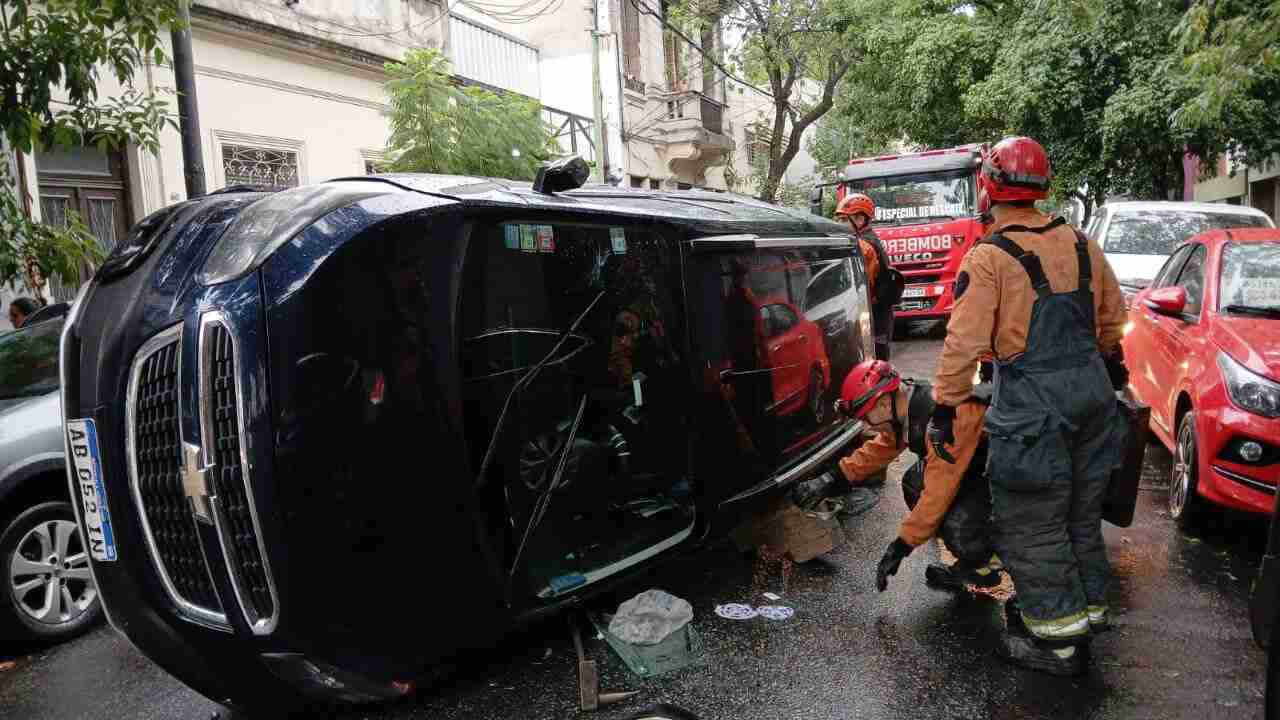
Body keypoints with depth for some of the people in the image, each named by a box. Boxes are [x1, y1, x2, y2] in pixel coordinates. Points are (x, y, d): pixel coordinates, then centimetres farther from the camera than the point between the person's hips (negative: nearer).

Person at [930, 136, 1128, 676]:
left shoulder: (988, 258, -14)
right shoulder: (1080, 243, 8)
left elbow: (965, 342, -18)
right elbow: (1112, 315, 19)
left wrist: (945, 407, -11)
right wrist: (1111, 364, 36)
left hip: (1032, 404, -7)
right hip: (1093, 392, 8)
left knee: (1032, 527, 4)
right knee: (1081, 514, 21)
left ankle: (1058, 640, 11)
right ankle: (1088, 607, 34)